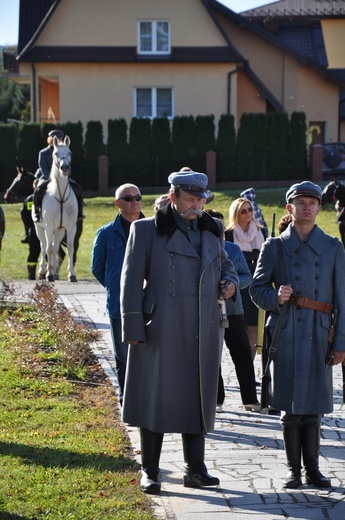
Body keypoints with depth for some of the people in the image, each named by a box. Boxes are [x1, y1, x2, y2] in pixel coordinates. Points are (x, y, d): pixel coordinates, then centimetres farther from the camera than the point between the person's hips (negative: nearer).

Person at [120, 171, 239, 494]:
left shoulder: (211, 231, 13)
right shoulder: (147, 230, -1)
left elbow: (224, 264, 28)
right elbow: (131, 281, -3)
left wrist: (230, 282, 4)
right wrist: (133, 328, -9)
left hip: (203, 333, 5)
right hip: (161, 330, -4)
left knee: (198, 398, 8)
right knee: (156, 397, 0)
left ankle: (195, 468, 16)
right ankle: (150, 472, 9)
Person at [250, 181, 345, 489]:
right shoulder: (274, 247, 6)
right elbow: (258, 290, 8)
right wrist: (276, 297, -15)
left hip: (319, 335, 1)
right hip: (286, 334, -1)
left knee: (314, 405, 4)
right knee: (291, 406, 1)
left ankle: (312, 467, 15)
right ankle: (293, 469, 11)